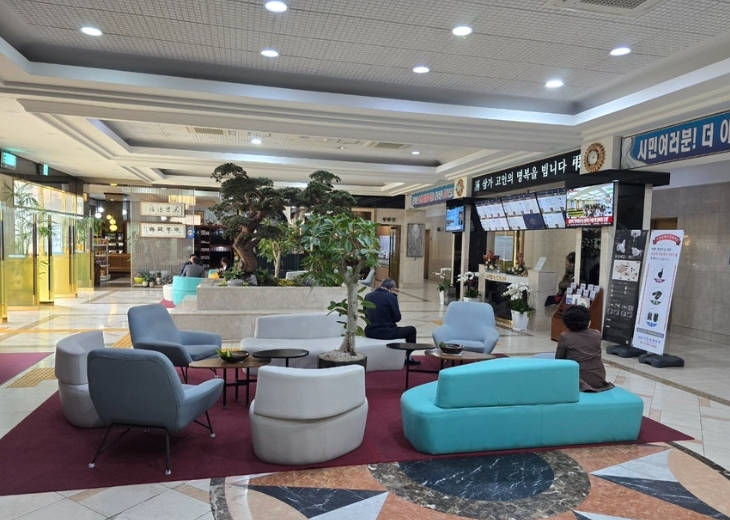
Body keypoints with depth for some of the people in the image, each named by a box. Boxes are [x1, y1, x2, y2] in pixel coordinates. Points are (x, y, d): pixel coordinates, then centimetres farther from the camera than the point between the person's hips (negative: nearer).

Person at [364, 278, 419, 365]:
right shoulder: (391, 297, -12)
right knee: (411, 329, 15)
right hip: (386, 333, -6)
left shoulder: (368, 296, 3)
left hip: (370, 332, 6)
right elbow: (397, 318, -9)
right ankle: (408, 358, 26)